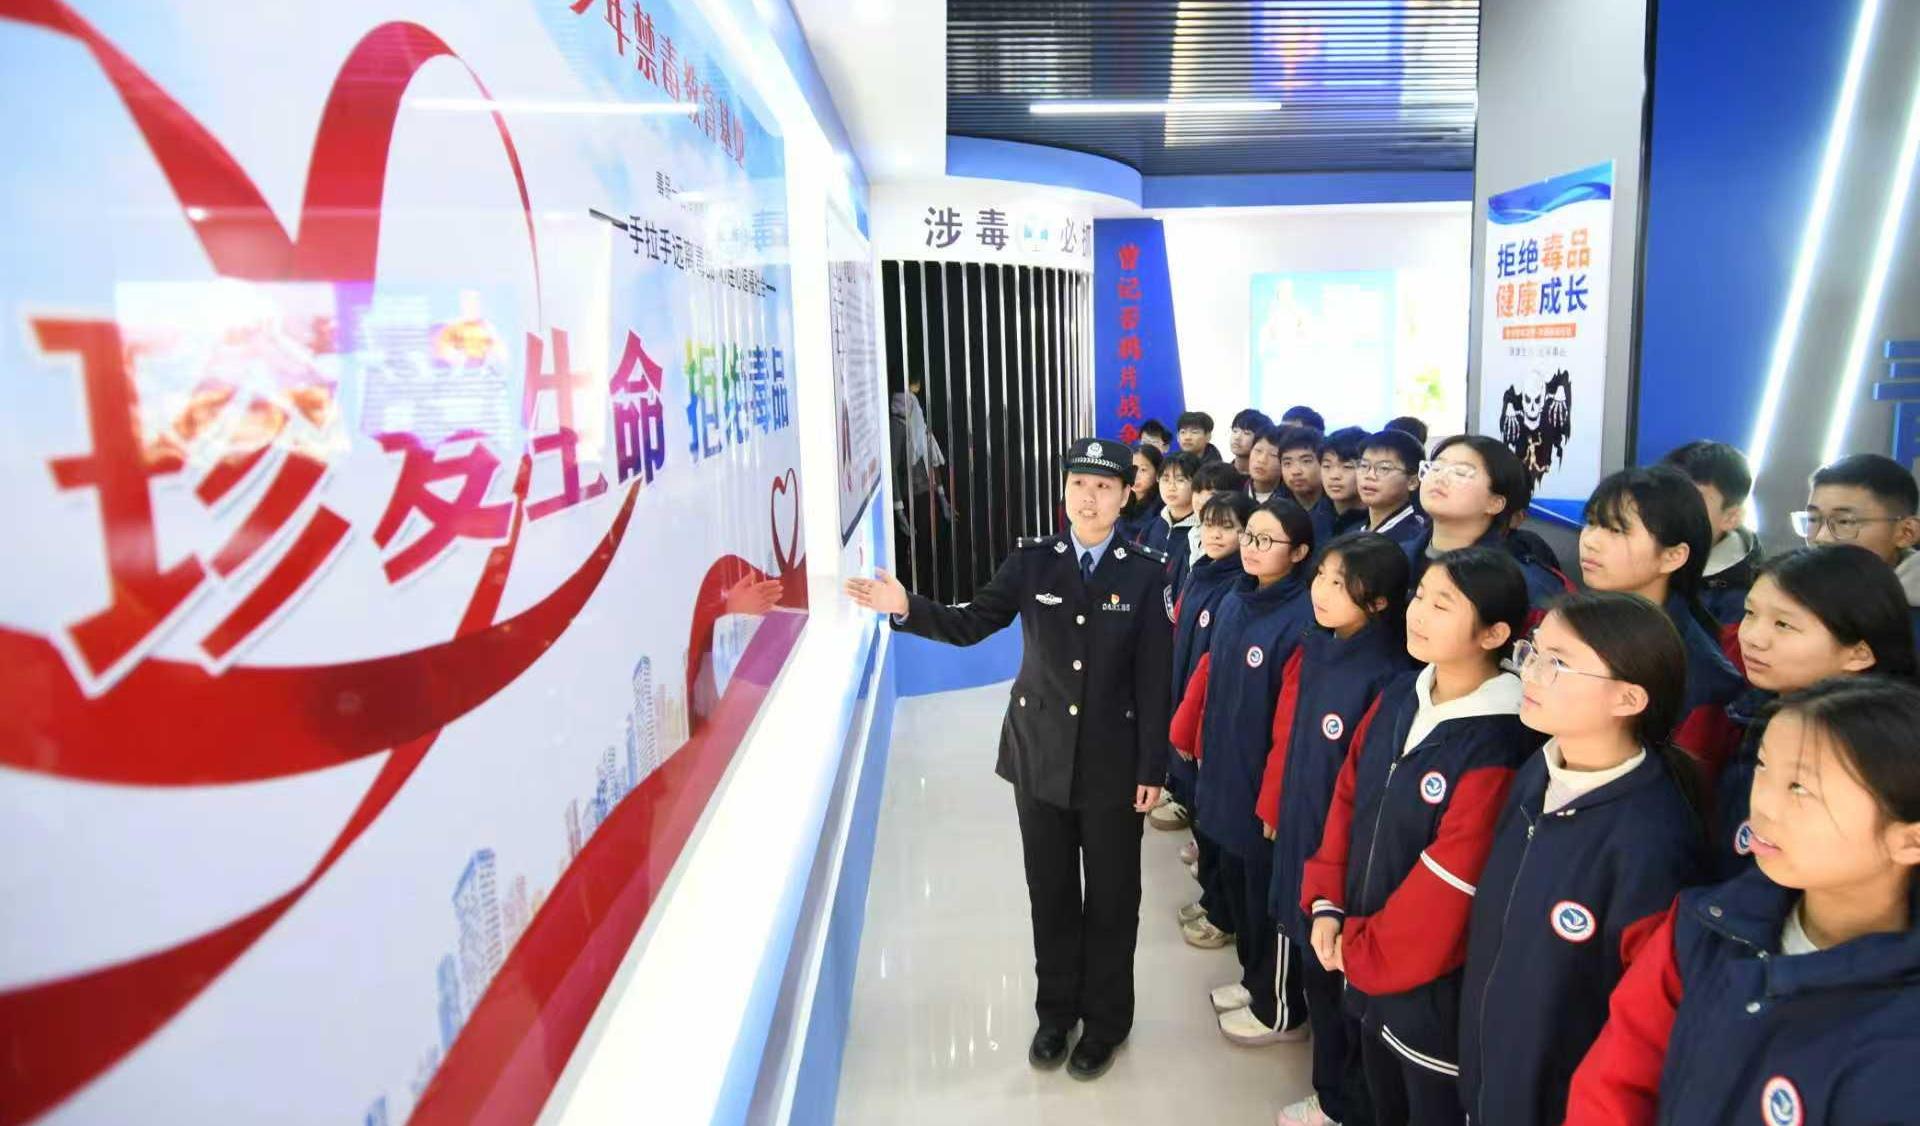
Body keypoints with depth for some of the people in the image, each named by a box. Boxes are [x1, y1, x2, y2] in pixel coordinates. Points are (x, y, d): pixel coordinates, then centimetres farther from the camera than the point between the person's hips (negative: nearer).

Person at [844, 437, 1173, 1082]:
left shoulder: (1145, 574, -7)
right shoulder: (1031, 561, -2)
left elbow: (1155, 680, -7)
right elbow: (971, 625, -6)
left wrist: (1151, 769, -8)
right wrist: (906, 609, -24)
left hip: (1113, 761, -1)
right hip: (1040, 755, 2)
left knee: (1110, 895, 12)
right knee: (1050, 891, 15)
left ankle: (1105, 1019, 32)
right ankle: (1056, 1009, 35)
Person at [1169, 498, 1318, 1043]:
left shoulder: (1302, 619, -20)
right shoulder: (1234, 601, 4)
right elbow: (1209, 675, 12)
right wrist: (1188, 736, 12)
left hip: (1266, 781, -7)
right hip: (1225, 769, 7)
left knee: (1269, 892, 8)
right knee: (1236, 878, 20)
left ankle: (1282, 1011, 28)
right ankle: (1254, 978, 41)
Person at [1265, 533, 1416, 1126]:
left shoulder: (1386, 677, -23)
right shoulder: (1313, 649, 1)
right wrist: (1273, 807, 12)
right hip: (1297, 834, 7)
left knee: (1337, 975, 10)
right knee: (1310, 960, 21)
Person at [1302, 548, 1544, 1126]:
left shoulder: (1497, 748, -24)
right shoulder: (1399, 698, -1)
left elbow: (1445, 889, -22)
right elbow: (1348, 796, 6)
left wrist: (1359, 950, -12)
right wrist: (1327, 902, -2)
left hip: (1433, 988, -6)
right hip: (1364, 967, 6)